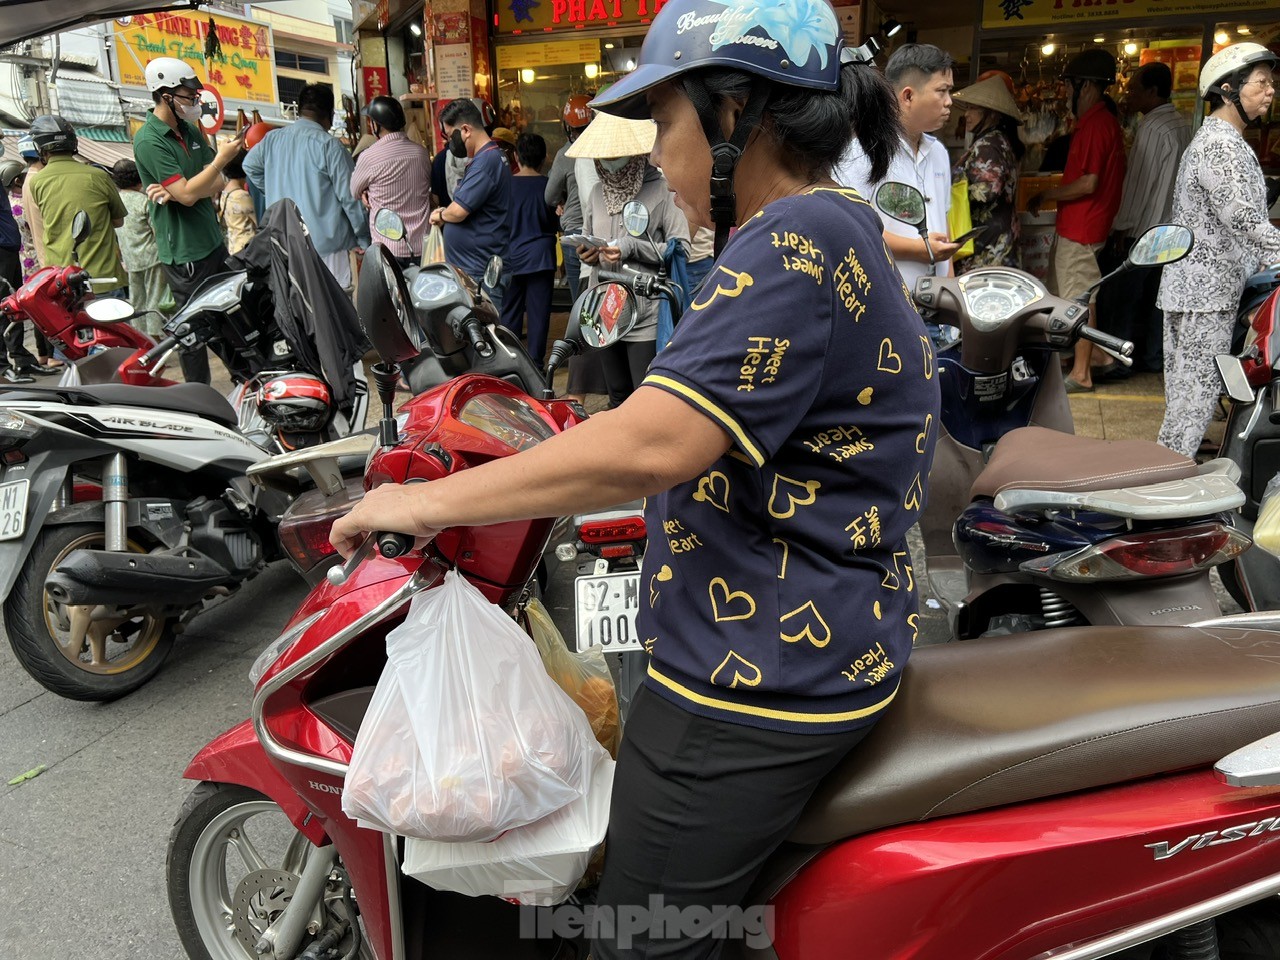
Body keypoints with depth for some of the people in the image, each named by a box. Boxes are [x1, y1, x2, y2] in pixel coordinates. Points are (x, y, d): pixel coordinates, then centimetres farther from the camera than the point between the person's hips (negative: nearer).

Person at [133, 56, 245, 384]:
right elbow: (188, 194, -24)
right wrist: (222, 158, -19)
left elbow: (217, 185, 2)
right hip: (184, 251, -8)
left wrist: (175, 192, -16)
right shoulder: (149, 141, -16)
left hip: (213, 241, 8)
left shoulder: (190, 130, 9)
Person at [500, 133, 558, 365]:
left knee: (510, 311, 10)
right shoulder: (547, 186, -4)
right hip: (540, 256, -1)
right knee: (539, 311, 3)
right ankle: (535, 361, 5)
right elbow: (555, 223, 5)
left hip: (512, 256, 1)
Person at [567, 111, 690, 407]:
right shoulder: (597, 192, 12)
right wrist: (586, 253, 0)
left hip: (647, 317, -6)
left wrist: (632, 248, -19)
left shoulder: (662, 190, -7)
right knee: (617, 398, 18)